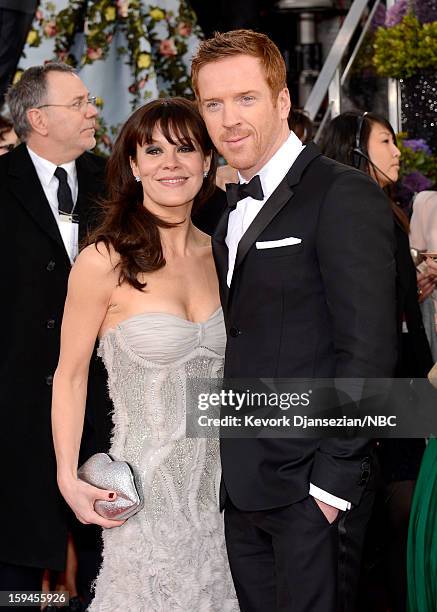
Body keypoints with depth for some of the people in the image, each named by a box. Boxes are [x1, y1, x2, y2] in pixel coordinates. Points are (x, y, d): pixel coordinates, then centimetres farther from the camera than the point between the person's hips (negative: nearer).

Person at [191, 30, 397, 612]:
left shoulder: (345, 196, -11)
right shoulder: (236, 209, 15)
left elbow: (367, 351, -16)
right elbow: (244, 341, 14)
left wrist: (334, 479, -18)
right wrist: (232, 467, 6)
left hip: (312, 486, -7)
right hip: (243, 486, 8)